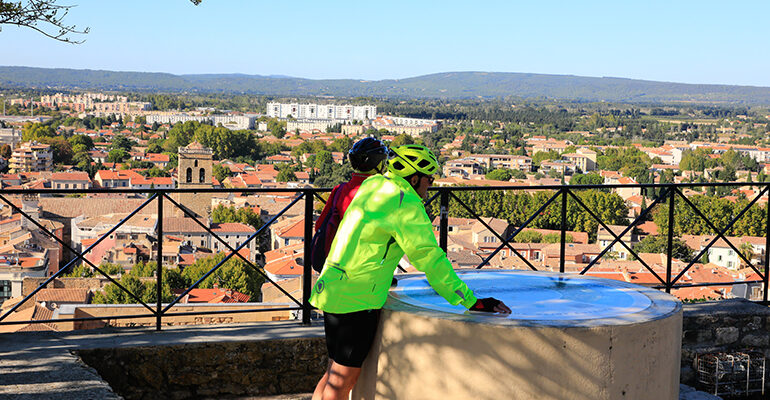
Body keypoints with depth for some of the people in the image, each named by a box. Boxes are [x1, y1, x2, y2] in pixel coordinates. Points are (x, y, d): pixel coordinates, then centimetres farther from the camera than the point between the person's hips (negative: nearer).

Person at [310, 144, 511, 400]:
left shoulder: (372, 185, 12)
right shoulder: (405, 202, -13)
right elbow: (429, 257, -17)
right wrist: (472, 302, -15)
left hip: (333, 290, 9)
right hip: (357, 299, -9)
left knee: (335, 374, 16)